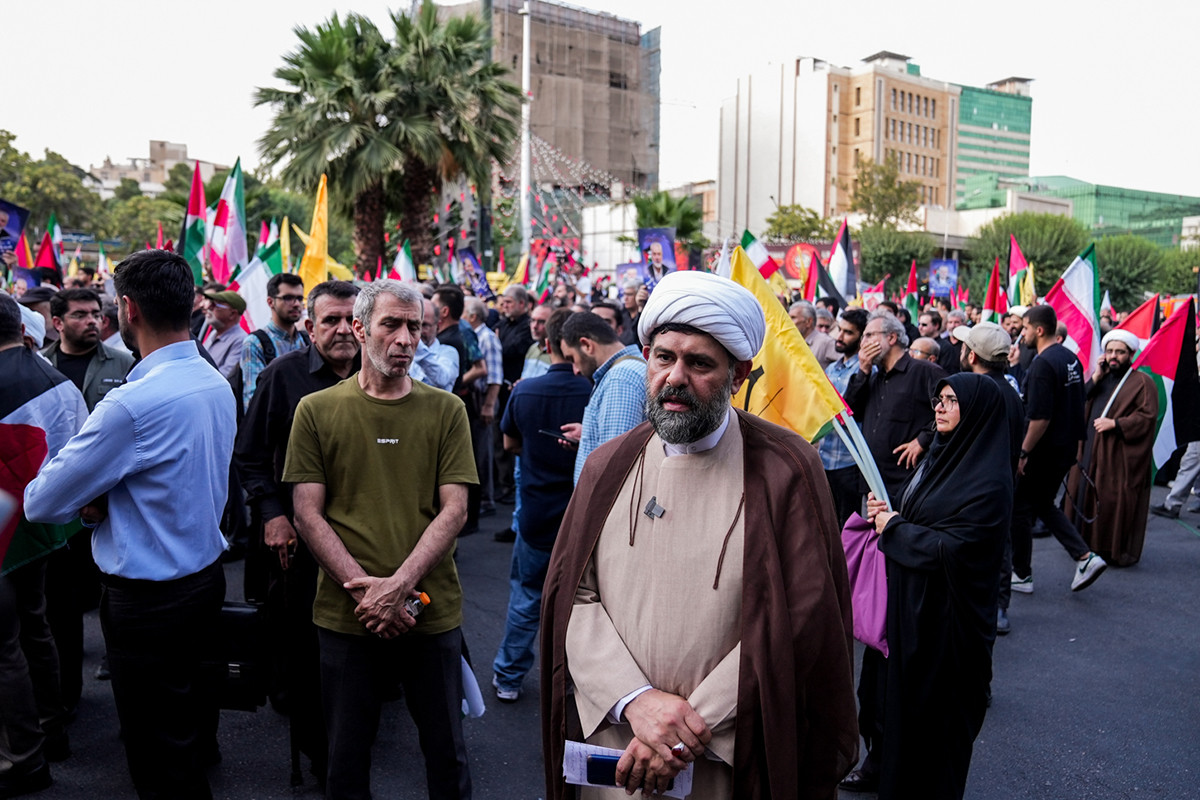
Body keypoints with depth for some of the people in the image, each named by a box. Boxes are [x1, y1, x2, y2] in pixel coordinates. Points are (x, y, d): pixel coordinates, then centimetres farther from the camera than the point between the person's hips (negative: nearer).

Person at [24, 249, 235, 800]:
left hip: (148, 599, -8)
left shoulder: (133, 404, -27)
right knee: (190, 700, 30)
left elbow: (41, 503, -17)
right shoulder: (218, 384, 0)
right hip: (206, 574, 8)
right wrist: (105, 498, -4)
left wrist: (88, 499, 3)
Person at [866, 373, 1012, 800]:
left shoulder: (988, 483, -21)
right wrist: (887, 513, -4)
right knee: (901, 696, 20)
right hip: (911, 604, 8)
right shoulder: (942, 454, 5)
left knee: (934, 706, 8)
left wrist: (894, 528, -14)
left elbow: (951, 549, -26)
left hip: (946, 617, -8)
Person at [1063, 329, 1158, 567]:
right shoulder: (1101, 378, 18)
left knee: (1116, 501, -3)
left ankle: (1118, 550, 9)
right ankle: (1087, 540, 21)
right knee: (1085, 494, 9)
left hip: (1120, 456, -6)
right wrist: (1095, 377, -4)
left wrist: (1115, 423, -20)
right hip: (1089, 449, 6)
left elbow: (1147, 416, -12)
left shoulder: (1142, 382, -2)